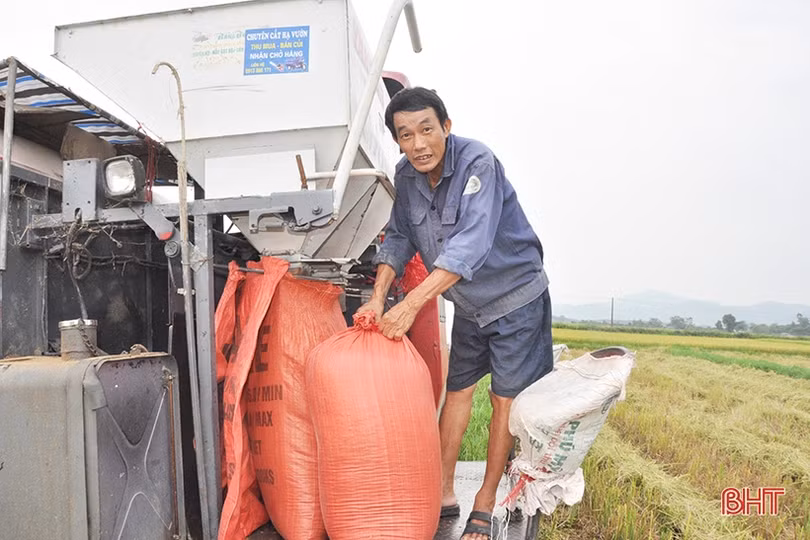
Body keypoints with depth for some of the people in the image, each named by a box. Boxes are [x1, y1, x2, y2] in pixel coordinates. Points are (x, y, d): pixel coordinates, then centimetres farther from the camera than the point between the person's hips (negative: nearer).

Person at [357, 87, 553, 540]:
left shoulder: (477, 163, -28)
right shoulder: (407, 175, -6)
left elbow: (470, 245, -39)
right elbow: (400, 238, 1)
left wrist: (411, 305, -42)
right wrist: (378, 296, -14)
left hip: (516, 296, -6)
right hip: (469, 303, 7)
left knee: (506, 399, -1)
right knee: (458, 389, 12)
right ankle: (444, 492, 25)